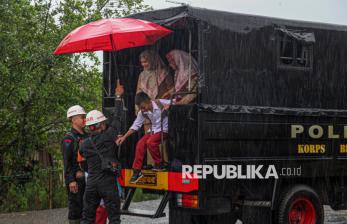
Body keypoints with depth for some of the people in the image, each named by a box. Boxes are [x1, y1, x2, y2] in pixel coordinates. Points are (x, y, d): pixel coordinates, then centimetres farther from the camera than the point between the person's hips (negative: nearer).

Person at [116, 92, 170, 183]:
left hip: (164, 130, -6)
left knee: (150, 142, -28)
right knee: (140, 144, -13)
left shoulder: (161, 103, -16)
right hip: (154, 130, 6)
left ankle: (159, 164, -9)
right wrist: (124, 137, -2)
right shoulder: (142, 113, -1)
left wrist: (168, 106, -31)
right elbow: (136, 125, 4)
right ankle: (136, 171, -6)